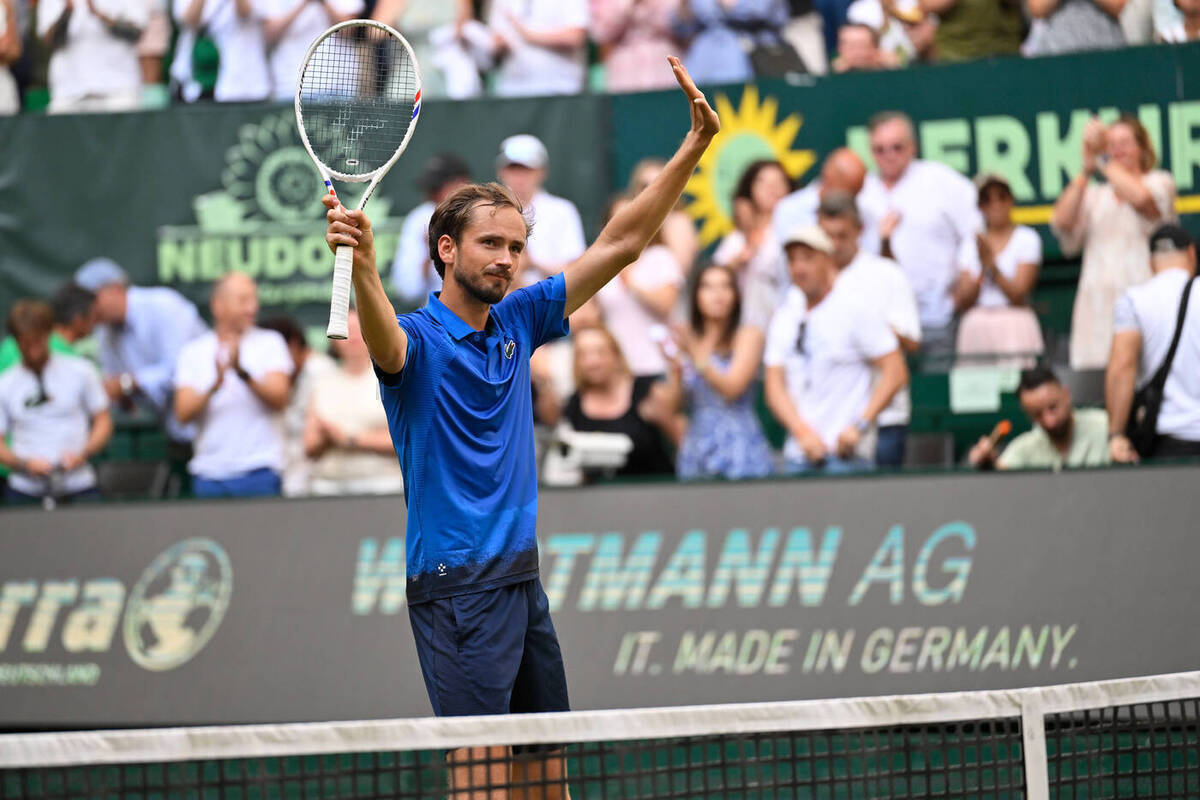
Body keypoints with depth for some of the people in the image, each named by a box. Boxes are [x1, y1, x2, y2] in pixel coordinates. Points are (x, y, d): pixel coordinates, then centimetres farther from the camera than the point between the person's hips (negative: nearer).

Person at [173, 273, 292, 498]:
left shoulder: (270, 343, 6)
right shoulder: (193, 351, 9)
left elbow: (279, 399, -8)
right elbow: (183, 413, -2)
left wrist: (242, 372, -24)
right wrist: (214, 386, -21)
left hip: (258, 471, -2)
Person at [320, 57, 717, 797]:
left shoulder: (517, 323, 11)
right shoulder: (419, 339, -9)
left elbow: (618, 244, 12)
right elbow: (385, 340, -34)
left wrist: (694, 146, 7)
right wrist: (363, 264, -55)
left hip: (522, 581, 8)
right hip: (458, 588, -8)